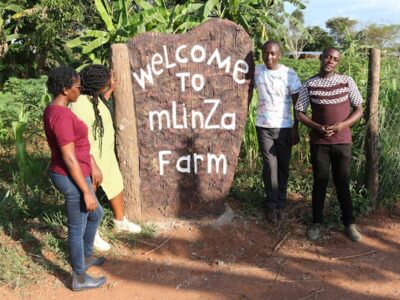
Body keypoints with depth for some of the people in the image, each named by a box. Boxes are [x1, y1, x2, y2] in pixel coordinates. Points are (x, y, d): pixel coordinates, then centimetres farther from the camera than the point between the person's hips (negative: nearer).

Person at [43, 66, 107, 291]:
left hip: (66, 175, 10)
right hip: (73, 179, -10)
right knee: (77, 228, 8)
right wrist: (87, 191, -19)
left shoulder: (53, 110, 7)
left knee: (96, 214, 27)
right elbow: (69, 158, -25)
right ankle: (79, 278, 28)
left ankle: (86, 257, 46)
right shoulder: (62, 116, -25)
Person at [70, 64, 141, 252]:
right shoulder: (80, 105, -28)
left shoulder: (95, 97, 0)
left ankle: (120, 221, 44)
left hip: (107, 154, 10)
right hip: (91, 158, -9)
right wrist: (94, 166, -27)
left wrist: (111, 88, 16)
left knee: (117, 187, 23)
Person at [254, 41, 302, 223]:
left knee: (283, 167, 8)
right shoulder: (256, 71, 1)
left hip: (284, 127, -1)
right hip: (263, 126, 1)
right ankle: (271, 205, 10)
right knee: (270, 166, 1)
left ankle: (281, 204, 20)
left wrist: (295, 128, -7)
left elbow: (298, 103, -3)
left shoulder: (289, 74, -5)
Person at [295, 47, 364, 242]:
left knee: (343, 183, 8)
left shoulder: (347, 82, 0)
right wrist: (318, 127, -15)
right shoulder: (309, 85, -1)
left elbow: (359, 110, 3)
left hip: (342, 142, 0)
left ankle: (349, 223, 22)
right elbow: (300, 113, 1)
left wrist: (342, 125, -15)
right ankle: (316, 223, 21)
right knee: (320, 182, 8)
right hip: (319, 142, 0)